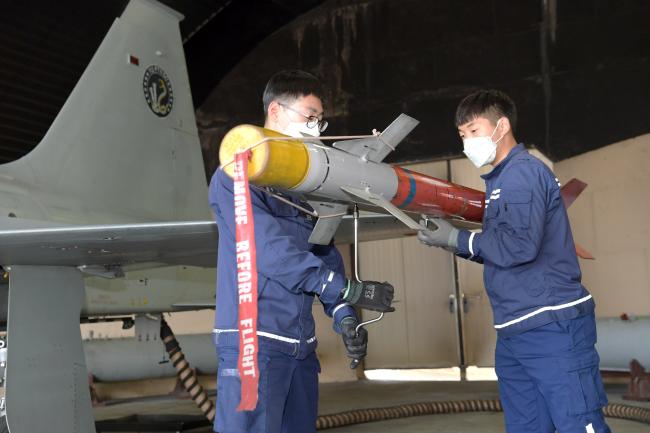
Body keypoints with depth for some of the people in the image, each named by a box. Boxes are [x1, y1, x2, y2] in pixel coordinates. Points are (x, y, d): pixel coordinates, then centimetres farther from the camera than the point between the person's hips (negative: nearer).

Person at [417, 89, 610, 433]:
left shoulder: (523, 172, -10)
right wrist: (454, 241, 7)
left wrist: (459, 240, -10)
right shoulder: (501, 179, 19)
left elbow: (519, 245, -22)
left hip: (552, 327, -10)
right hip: (513, 333, 10)